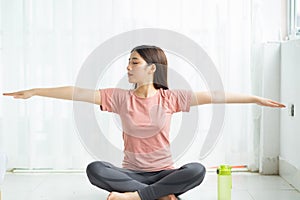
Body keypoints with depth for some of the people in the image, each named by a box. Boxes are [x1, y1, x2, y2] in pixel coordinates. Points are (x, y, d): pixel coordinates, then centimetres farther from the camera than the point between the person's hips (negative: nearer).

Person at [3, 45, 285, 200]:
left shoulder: (169, 98, -3)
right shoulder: (120, 98, -1)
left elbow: (213, 96, -7)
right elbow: (80, 93, -6)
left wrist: (255, 98, -9)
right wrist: (36, 91, -10)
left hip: (164, 173, -1)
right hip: (131, 172, 1)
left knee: (197, 170, -30)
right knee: (94, 169, -28)